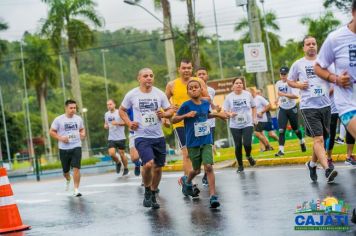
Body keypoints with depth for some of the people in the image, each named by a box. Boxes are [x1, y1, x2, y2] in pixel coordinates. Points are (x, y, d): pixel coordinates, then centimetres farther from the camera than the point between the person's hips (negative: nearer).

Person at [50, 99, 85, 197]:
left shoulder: (78, 118, 5)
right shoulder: (58, 119, -4)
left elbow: (82, 129, 21)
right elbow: (51, 132, -1)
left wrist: (83, 134, -2)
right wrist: (61, 138, -15)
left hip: (76, 147, 0)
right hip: (64, 148, 0)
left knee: (76, 168, -15)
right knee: (65, 170, 13)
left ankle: (76, 190, -10)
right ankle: (68, 180, 48)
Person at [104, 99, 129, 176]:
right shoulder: (106, 114, 10)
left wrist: (117, 123, -22)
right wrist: (105, 126, 0)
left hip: (120, 137, -3)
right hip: (111, 138, 4)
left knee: (122, 154, 3)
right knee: (111, 153, -13)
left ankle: (126, 169, 23)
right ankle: (118, 163, 18)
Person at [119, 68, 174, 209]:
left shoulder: (159, 94, 3)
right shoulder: (132, 95, -1)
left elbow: (170, 110, 11)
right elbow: (122, 110, 13)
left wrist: (164, 114, -11)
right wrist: (129, 123, -2)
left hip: (158, 136, 4)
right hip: (142, 137, -3)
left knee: (158, 168, 8)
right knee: (149, 164, -23)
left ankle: (153, 196, 28)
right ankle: (147, 191, 2)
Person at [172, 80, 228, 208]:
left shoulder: (206, 103, 3)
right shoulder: (186, 105, -10)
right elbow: (173, 120, -5)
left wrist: (217, 114, 11)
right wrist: (186, 115, -20)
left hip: (206, 141, 2)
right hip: (193, 143, -2)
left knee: (208, 167, -13)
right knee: (197, 170, 10)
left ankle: (213, 196, -12)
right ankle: (187, 181, 44)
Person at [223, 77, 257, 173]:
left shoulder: (248, 94, -1)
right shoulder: (229, 97, -4)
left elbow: (253, 107, 12)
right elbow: (225, 110, 0)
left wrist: (254, 117, 4)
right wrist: (230, 114, -20)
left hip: (248, 124, 0)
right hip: (235, 125, 0)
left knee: (247, 144, -14)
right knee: (238, 146, 3)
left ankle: (248, 156, 21)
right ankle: (240, 165, 20)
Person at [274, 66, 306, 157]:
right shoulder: (278, 84, 4)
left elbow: (296, 96, -28)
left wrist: (284, 94, -34)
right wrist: (278, 99, 9)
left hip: (292, 108, -4)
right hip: (282, 109, 4)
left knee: (295, 128, 12)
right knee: (281, 130, -9)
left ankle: (302, 142, 41)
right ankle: (281, 150, -11)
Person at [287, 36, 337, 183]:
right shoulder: (298, 64, 5)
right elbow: (290, 81, 16)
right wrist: (299, 85, -4)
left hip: (325, 105, 4)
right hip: (309, 107, -4)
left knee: (321, 139, 14)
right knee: (318, 139, -16)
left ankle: (312, 164, 35)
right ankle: (327, 170, -25)